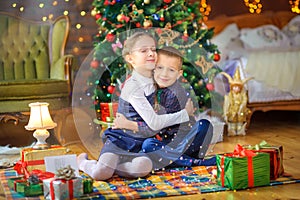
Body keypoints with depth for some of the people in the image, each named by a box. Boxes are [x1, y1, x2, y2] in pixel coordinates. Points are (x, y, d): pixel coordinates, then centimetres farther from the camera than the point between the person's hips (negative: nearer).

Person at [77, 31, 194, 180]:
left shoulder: (155, 81, 7)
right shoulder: (132, 86, -16)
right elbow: (154, 123, -21)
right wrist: (185, 113, -12)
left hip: (139, 145, 5)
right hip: (119, 141, -5)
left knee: (144, 167, -31)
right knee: (101, 174, -27)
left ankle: (107, 165, -5)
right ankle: (83, 162, 9)